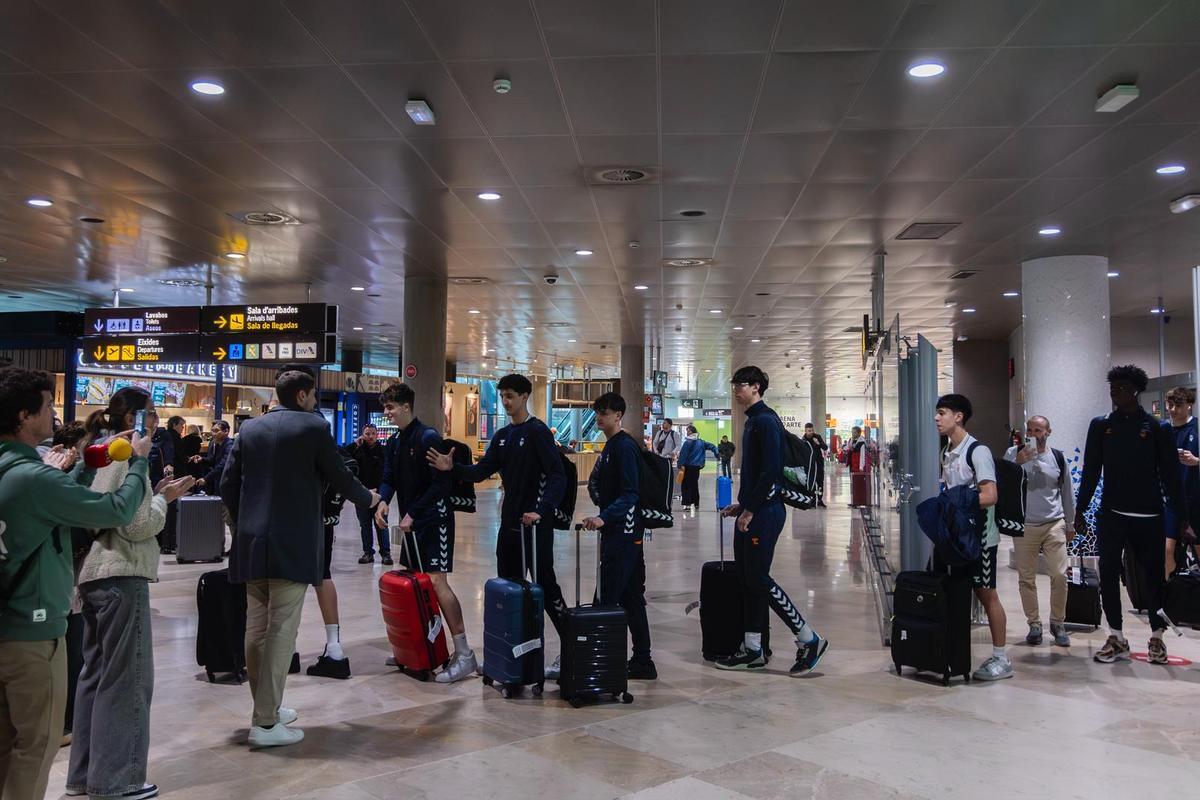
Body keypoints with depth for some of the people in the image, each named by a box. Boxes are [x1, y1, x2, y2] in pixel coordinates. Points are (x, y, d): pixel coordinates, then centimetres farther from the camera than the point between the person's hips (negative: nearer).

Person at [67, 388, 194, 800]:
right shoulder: (128, 456, -13)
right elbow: (139, 526, -18)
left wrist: (156, 496, 11)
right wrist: (163, 498, -3)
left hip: (95, 574, 10)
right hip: (121, 577, -10)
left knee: (97, 673, 15)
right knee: (125, 678, -2)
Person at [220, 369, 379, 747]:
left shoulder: (250, 428, 10)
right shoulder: (313, 427, -6)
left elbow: (227, 484, 8)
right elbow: (340, 476, 0)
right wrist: (368, 498, 19)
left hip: (251, 542, 6)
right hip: (293, 543, -6)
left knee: (256, 628, 14)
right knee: (281, 631, -3)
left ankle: (266, 707, 26)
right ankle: (266, 723, 0)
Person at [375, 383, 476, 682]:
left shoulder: (427, 437, -14)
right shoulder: (394, 441, 11)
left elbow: (441, 484, -18)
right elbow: (389, 478, 10)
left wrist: (413, 514, -17)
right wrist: (383, 502, -11)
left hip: (434, 519, -9)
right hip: (411, 521, 9)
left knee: (436, 581, -14)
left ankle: (464, 654, -11)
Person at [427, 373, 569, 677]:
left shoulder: (538, 432, -10)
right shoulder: (502, 436, 13)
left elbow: (558, 477, -17)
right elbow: (482, 471, 11)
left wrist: (541, 511, -29)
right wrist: (453, 468, -6)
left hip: (535, 524, -8)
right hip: (509, 523, 8)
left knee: (545, 586, -6)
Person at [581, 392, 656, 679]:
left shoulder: (624, 446, -13)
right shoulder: (610, 446, 17)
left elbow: (630, 494, -21)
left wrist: (603, 517, -30)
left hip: (623, 534, -10)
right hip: (617, 533, 10)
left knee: (606, 601, -9)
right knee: (631, 599, 12)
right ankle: (642, 662, 19)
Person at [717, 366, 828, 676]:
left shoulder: (765, 420, -13)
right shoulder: (753, 421, 18)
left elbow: (770, 471, -21)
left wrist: (750, 509, -19)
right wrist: (741, 504, 16)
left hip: (764, 513, -10)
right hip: (751, 512, 10)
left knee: (758, 578, -7)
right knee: (747, 578, 11)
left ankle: (809, 640, 3)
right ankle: (752, 649, 18)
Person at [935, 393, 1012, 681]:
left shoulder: (977, 451, -15)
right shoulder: (946, 452, 10)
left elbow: (989, 496, -22)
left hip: (979, 535, -8)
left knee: (986, 593, -2)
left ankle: (1001, 659, 7)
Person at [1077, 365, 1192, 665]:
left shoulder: (1157, 428, 0)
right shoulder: (1100, 426, 5)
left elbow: (1170, 477, -1)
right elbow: (1091, 471, 5)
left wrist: (1181, 520, -4)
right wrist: (1080, 510, 1)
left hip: (1148, 516, -1)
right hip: (1111, 515, 1)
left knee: (1154, 577, 7)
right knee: (1108, 575, -1)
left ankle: (1157, 638, 22)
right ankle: (1116, 638, 10)